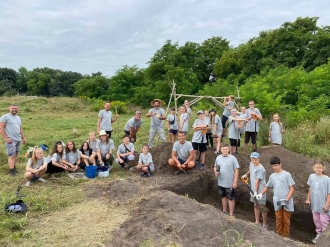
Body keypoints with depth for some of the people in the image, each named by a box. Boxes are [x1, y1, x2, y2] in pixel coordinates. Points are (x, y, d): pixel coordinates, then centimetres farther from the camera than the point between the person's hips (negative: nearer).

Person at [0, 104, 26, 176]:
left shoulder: (18, 118, 17)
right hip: (11, 140, -7)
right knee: (12, 155, -10)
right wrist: (6, 138, -17)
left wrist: (23, 137, 18)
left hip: (18, 139, 7)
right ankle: (11, 170, -8)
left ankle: (14, 167, 19)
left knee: (16, 154, 11)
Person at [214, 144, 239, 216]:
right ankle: (224, 211, 37)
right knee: (223, 196, 20)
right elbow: (215, 167, 13)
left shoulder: (232, 158, -13)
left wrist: (235, 182, -14)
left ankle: (231, 214, 17)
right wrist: (215, 172, -10)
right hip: (221, 182, 5)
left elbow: (236, 170, -11)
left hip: (230, 183, -5)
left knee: (231, 198, 6)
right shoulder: (218, 157, 0)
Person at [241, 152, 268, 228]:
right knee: (255, 205, 16)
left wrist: (256, 191, -19)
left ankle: (264, 224, 12)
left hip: (260, 190, -8)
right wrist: (246, 175, 32)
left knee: (262, 206, 1)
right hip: (254, 189, 8)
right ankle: (257, 222, 29)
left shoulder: (260, 168, -23)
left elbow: (257, 181, -22)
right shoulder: (251, 164, 2)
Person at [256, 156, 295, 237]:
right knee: (278, 220, 11)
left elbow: (292, 188, -8)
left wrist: (287, 199, -19)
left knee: (286, 220, 9)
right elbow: (267, 186, 19)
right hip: (277, 202, 3)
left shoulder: (286, 174, -6)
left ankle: (285, 236, 21)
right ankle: (278, 235, 23)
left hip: (287, 202, -3)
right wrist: (261, 193, 2)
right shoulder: (272, 176, 7)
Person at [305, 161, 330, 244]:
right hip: (314, 204, 5)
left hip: (323, 204, -5)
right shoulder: (311, 176, -5)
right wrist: (308, 199, 11)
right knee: (316, 220, 19)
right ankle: (319, 235, 37)